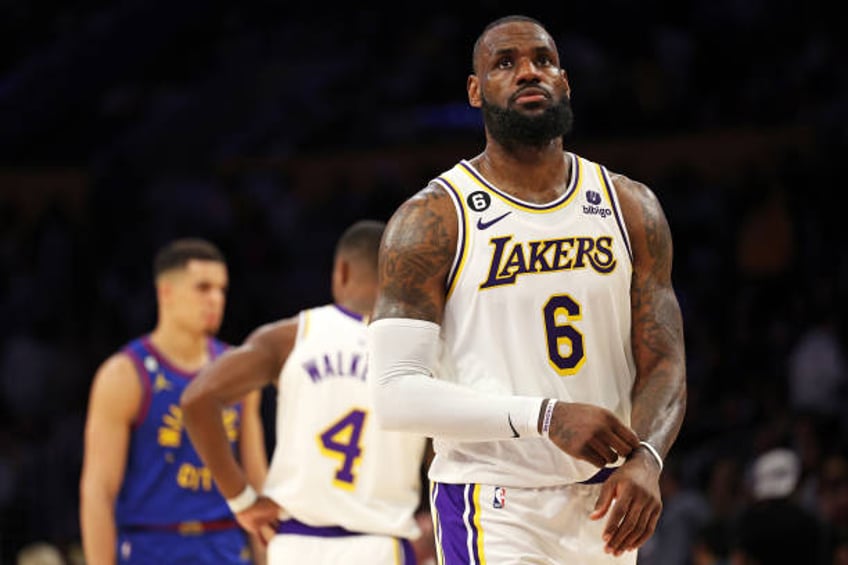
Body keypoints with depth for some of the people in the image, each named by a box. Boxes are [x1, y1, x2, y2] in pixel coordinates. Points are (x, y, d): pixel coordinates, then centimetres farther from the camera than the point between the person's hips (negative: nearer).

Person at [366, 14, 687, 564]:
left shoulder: (631, 208, 8)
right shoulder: (432, 220, -6)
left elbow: (663, 364, 6)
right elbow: (396, 394, -13)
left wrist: (644, 458, -16)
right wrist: (544, 416, -24)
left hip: (604, 507, 5)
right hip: (493, 515, -5)